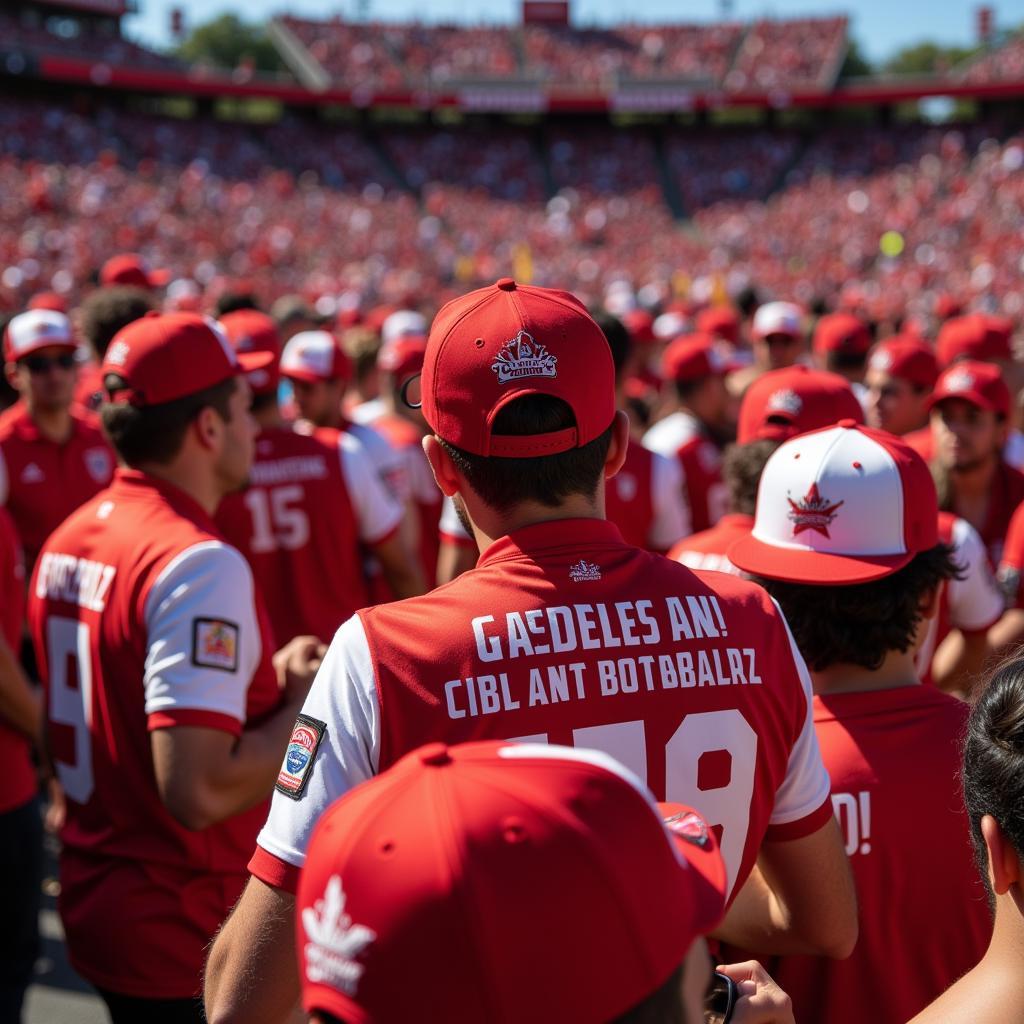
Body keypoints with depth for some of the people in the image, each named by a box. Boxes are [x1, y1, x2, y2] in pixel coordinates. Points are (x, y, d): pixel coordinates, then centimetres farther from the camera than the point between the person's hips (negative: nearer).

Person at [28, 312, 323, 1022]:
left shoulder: (68, 542, 5)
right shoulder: (200, 564, -22)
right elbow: (200, 790, -28)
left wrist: (266, 680, 8)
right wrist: (310, 703, -14)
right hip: (189, 937, -8)